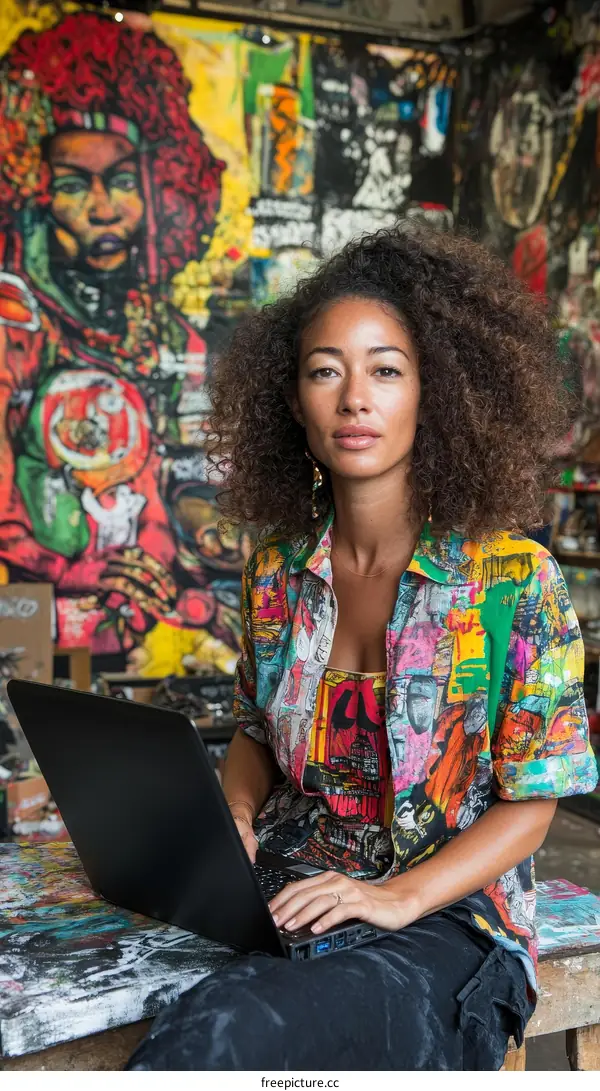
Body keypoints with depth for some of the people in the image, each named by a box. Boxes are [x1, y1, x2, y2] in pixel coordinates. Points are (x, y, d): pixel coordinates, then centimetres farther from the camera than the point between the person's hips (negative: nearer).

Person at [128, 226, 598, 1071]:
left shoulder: (517, 581, -10)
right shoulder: (275, 571, 4)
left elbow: (531, 801, -6)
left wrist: (400, 897, -19)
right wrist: (233, 822, -3)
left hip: (444, 916, -4)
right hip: (288, 900, 4)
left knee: (222, 1034, -30)